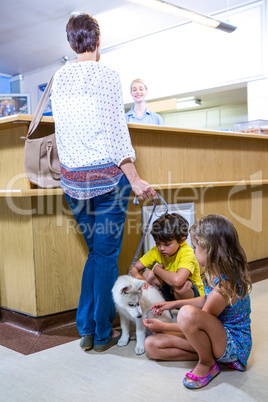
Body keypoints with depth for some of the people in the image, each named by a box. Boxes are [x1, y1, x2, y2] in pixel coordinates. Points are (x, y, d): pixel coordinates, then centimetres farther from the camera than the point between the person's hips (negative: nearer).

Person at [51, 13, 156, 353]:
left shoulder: (59, 78, 9)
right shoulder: (107, 75, -7)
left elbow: (60, 129, 13)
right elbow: (116, 131, -13)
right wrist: (134, 180, -11)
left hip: (72, 176, 5)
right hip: (107, 173, -5)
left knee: (96, 251, 18)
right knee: (107, 254, 5)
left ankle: (86, 329, 21)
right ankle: (103, 334, 16)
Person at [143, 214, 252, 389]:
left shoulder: (224, 286, -30)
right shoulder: (218, 272, -3)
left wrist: (163, 326, -5)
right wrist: (174, 304, 14)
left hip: (234, 344, -9)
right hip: (219, 335, 9)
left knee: (187, 314, -39)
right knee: (152, 344, -2)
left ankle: (207, 363, -11)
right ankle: (211, 354, -1)